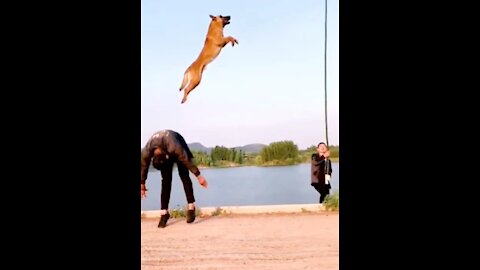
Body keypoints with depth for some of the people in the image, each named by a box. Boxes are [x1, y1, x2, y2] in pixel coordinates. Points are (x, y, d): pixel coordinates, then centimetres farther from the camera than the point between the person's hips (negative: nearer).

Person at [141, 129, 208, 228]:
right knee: (166, 179, -9)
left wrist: (199, 176, -25)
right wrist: (142, 185, 2)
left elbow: (187, 161, -33)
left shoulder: (175, 147, -45)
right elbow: (143, 167, -12)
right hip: (163, 148, 2)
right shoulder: (146, 153, -33)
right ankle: (164, 212, -5)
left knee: (184, 175, -15)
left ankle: (191, 207, -10)